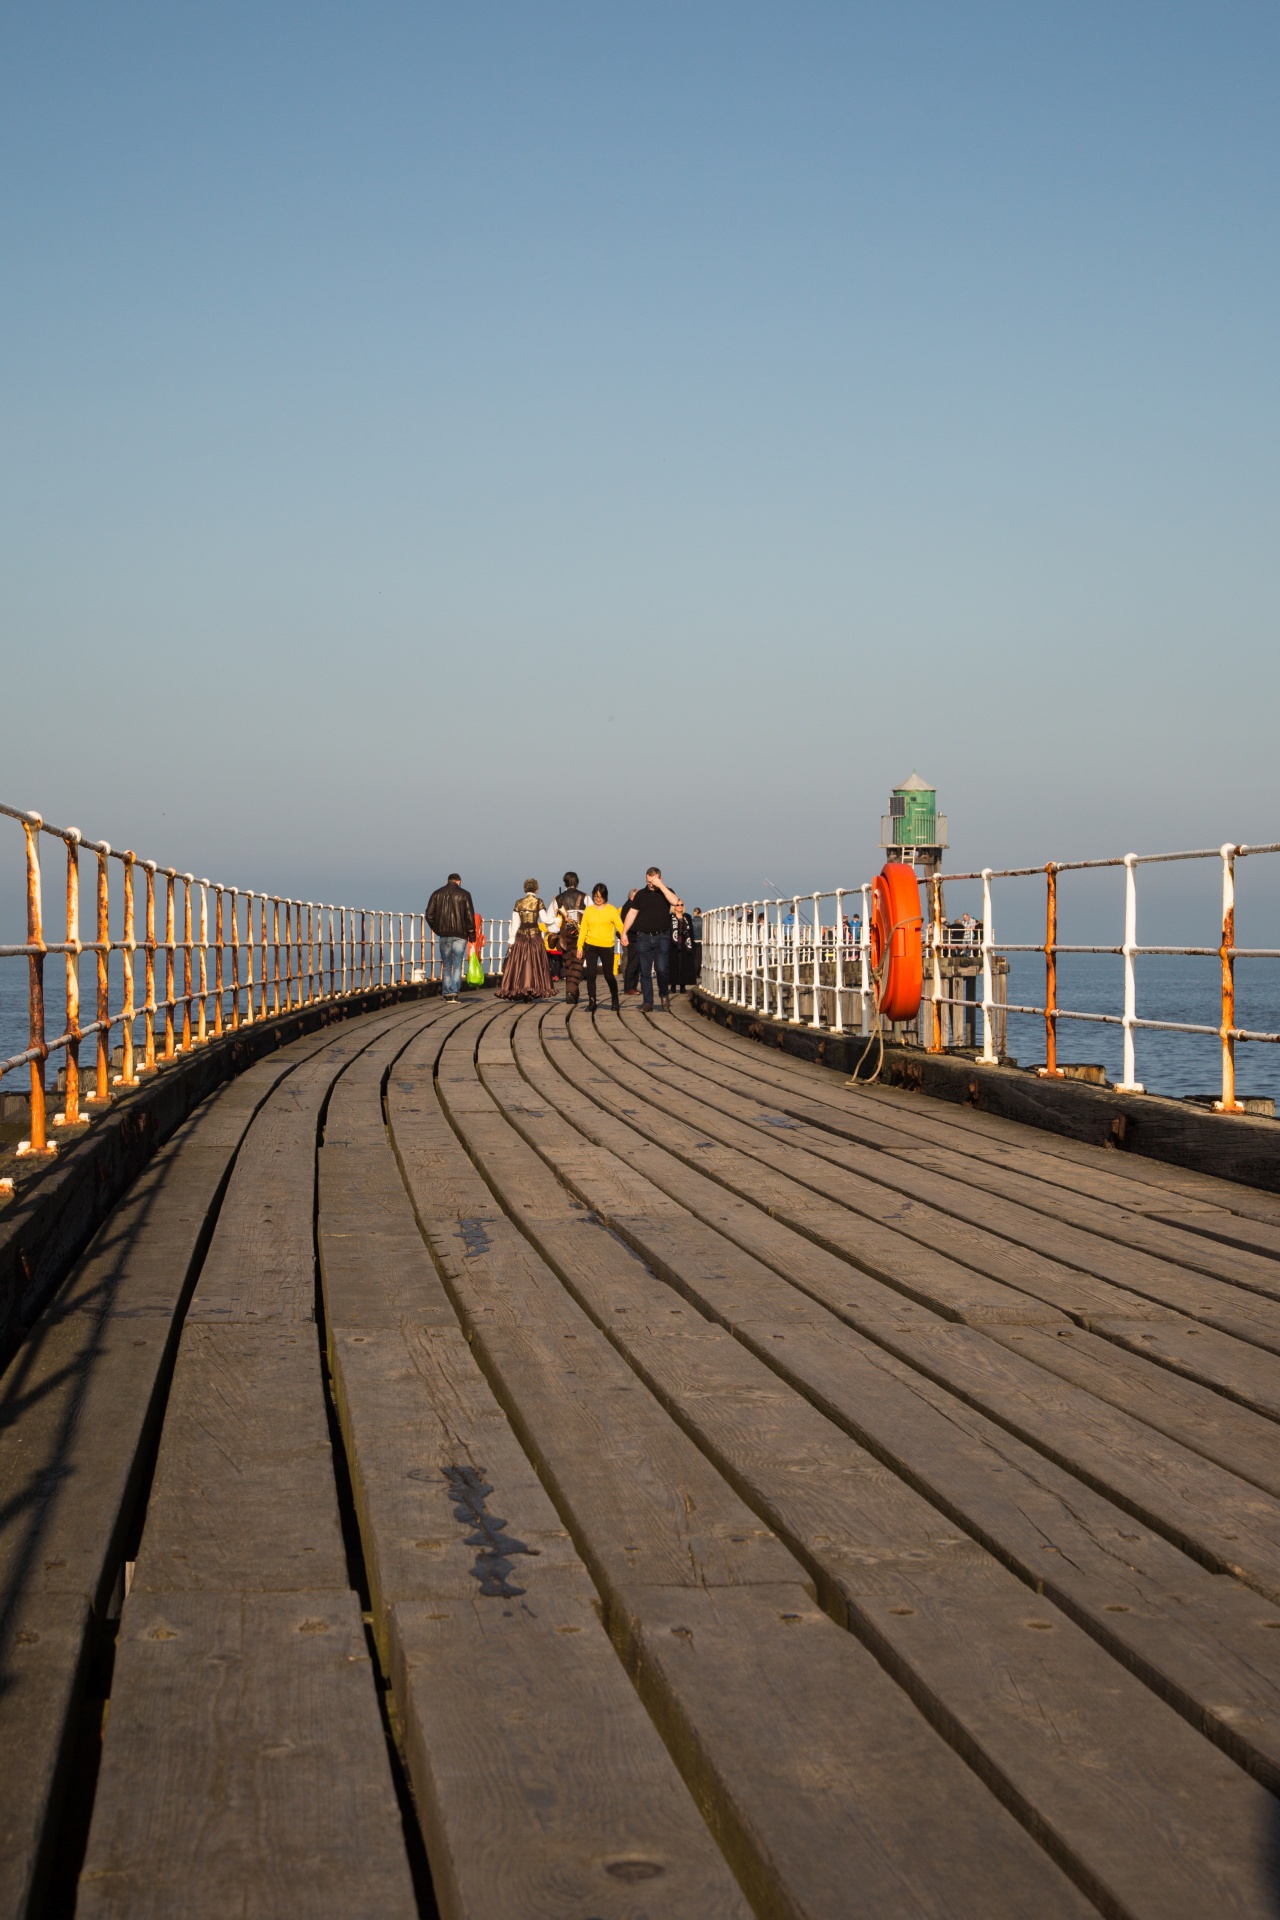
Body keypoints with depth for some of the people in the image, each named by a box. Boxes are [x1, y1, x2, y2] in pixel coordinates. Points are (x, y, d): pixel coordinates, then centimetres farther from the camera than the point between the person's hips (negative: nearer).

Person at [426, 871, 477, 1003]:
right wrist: (471, 933, 2)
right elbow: (469, 915, -5)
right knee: (457, 965, -1)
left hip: (444, 934, 2)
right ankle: (453, 992, -13)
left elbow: (429, 915, 3)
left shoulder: (437, 894, 7)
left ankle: (446, 993, 12)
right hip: (460, 934, -2)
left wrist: (436, 929, 13)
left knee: (446, 965, 12)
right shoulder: (464, 894, 0)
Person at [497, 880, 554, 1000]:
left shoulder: (519, 902, 4)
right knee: (535, 963, 3)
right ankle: (532, 991, -2)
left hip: (521, 935, 2)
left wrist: (511, 941, 8)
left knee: (518, 963, 6)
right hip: (535, 934, -2)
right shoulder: (538, 902, -3)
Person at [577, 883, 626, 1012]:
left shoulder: (611, 910, 2)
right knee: (591, 974, -2)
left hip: (607, 947, -2)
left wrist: (623, 935, -27)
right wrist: (579, 946, 2)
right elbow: (583, 929, 7)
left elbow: (620, 925, -6)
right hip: (591, 946, 2)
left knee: (609, 975, 3)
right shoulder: (588, 910, 8)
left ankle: (615, 1001, 19)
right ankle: (591, 1002, 6)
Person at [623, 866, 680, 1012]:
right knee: (645, 972, 2)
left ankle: (664, 995, 16)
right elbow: (631, 913, 9)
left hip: (662, 937, -2)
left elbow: (674, 901, -17)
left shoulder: (666, 892, 5)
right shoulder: (641, 894, 10)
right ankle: (648, 1003, 7)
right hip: (644, 937, 2)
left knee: (662, 969, -10)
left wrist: (661, 886, -16)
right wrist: (624, 932, 1)